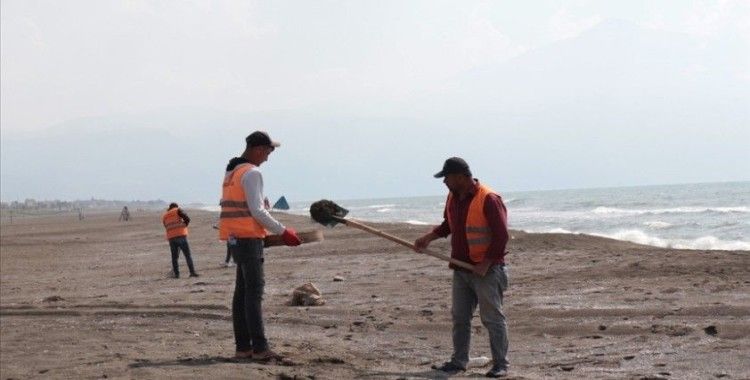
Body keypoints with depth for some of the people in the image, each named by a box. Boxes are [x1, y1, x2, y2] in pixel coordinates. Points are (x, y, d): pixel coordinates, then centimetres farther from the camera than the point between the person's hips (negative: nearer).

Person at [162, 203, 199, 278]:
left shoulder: (164, 216, 21)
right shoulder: (178, 210, 8)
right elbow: (187, 219, -4)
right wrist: (184, 226, 13)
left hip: (171, 238, 4)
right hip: (181, 235, -4)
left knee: (174, 257, 10)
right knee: (187, 255, -3)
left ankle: (176, 273, 4)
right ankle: (192, 272, -10)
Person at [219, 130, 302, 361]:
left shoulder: (232, 172, 17)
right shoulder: (252, 173, -12)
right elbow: (257, 211, -17)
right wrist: (283, 232, -12)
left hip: (234, 238, 9)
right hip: (249, 238, -9)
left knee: (242, 292, 9)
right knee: (254, 292, -11)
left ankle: (242, 347, 10)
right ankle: (259, 348, -14)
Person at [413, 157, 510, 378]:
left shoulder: (488, 199, -17)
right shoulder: (453, 198, 8)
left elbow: (501, 236, -18)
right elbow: (448, 225, 23)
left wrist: (485, 264, -19)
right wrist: (429, 238, 7)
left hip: (486, 270, -8)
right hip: (461, 268, 8)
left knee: (492, 318, -3)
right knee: (459, 317, 9)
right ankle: (458, 362, 16)